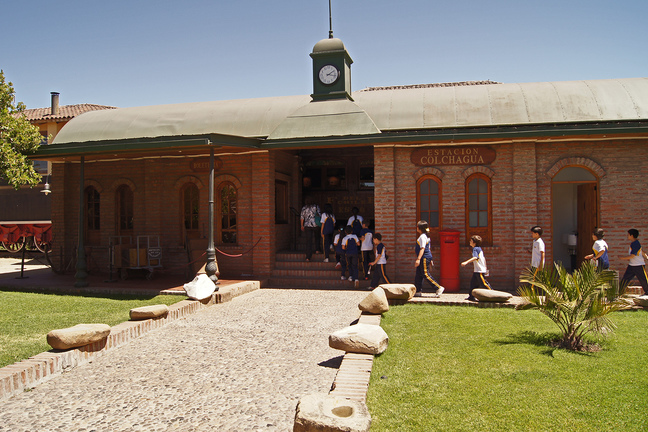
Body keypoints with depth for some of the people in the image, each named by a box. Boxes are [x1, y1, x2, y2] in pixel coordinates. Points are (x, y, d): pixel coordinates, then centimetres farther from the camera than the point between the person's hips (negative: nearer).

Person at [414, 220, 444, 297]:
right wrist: (430, 260, 24)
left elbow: (422, 248, -22)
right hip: (425, 258, 10)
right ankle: (418, 291, 14)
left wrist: (418, 259, -27)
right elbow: (428, 248, 21)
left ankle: (439, 288, -8)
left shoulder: (422, 236, -14)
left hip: (424, 258, -10)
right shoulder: (426, 236, 17)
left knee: (425, 274, -10)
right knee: (418, 275, 10)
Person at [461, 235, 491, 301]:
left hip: (479, 271, -10)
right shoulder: (479, 249, 15)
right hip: (476, 271, 10)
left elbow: (475, 257, -32)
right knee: (473, 282, 12)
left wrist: (466, 262, -41)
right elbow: (484, 258, 23)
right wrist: (485, 267, 32)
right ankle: (471, 296, 17)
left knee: (484, 283, -6)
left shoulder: (475, 249, -14)